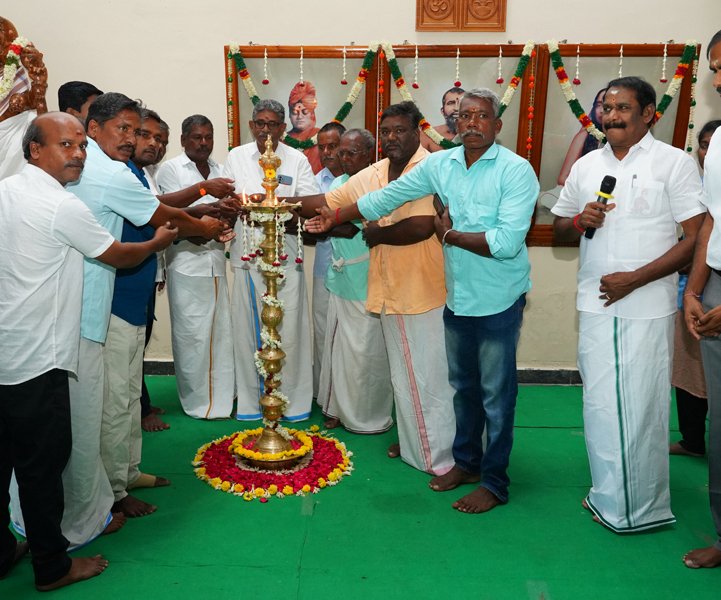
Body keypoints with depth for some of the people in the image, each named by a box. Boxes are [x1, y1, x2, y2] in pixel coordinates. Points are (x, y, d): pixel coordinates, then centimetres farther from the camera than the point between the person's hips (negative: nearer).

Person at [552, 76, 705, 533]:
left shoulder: (674, 162, -3)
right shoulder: (586, 167, 11)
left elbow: (696, 237, -8)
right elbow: (560, 230, 18)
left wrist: (634, 279, -16)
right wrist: (579, 220, -6)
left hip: (648, 309, -4)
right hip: (595, 305, 4)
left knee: (640, 407, 1)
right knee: (599, 405, 9)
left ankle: (643, 508, 19)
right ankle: (608, 495, 26)